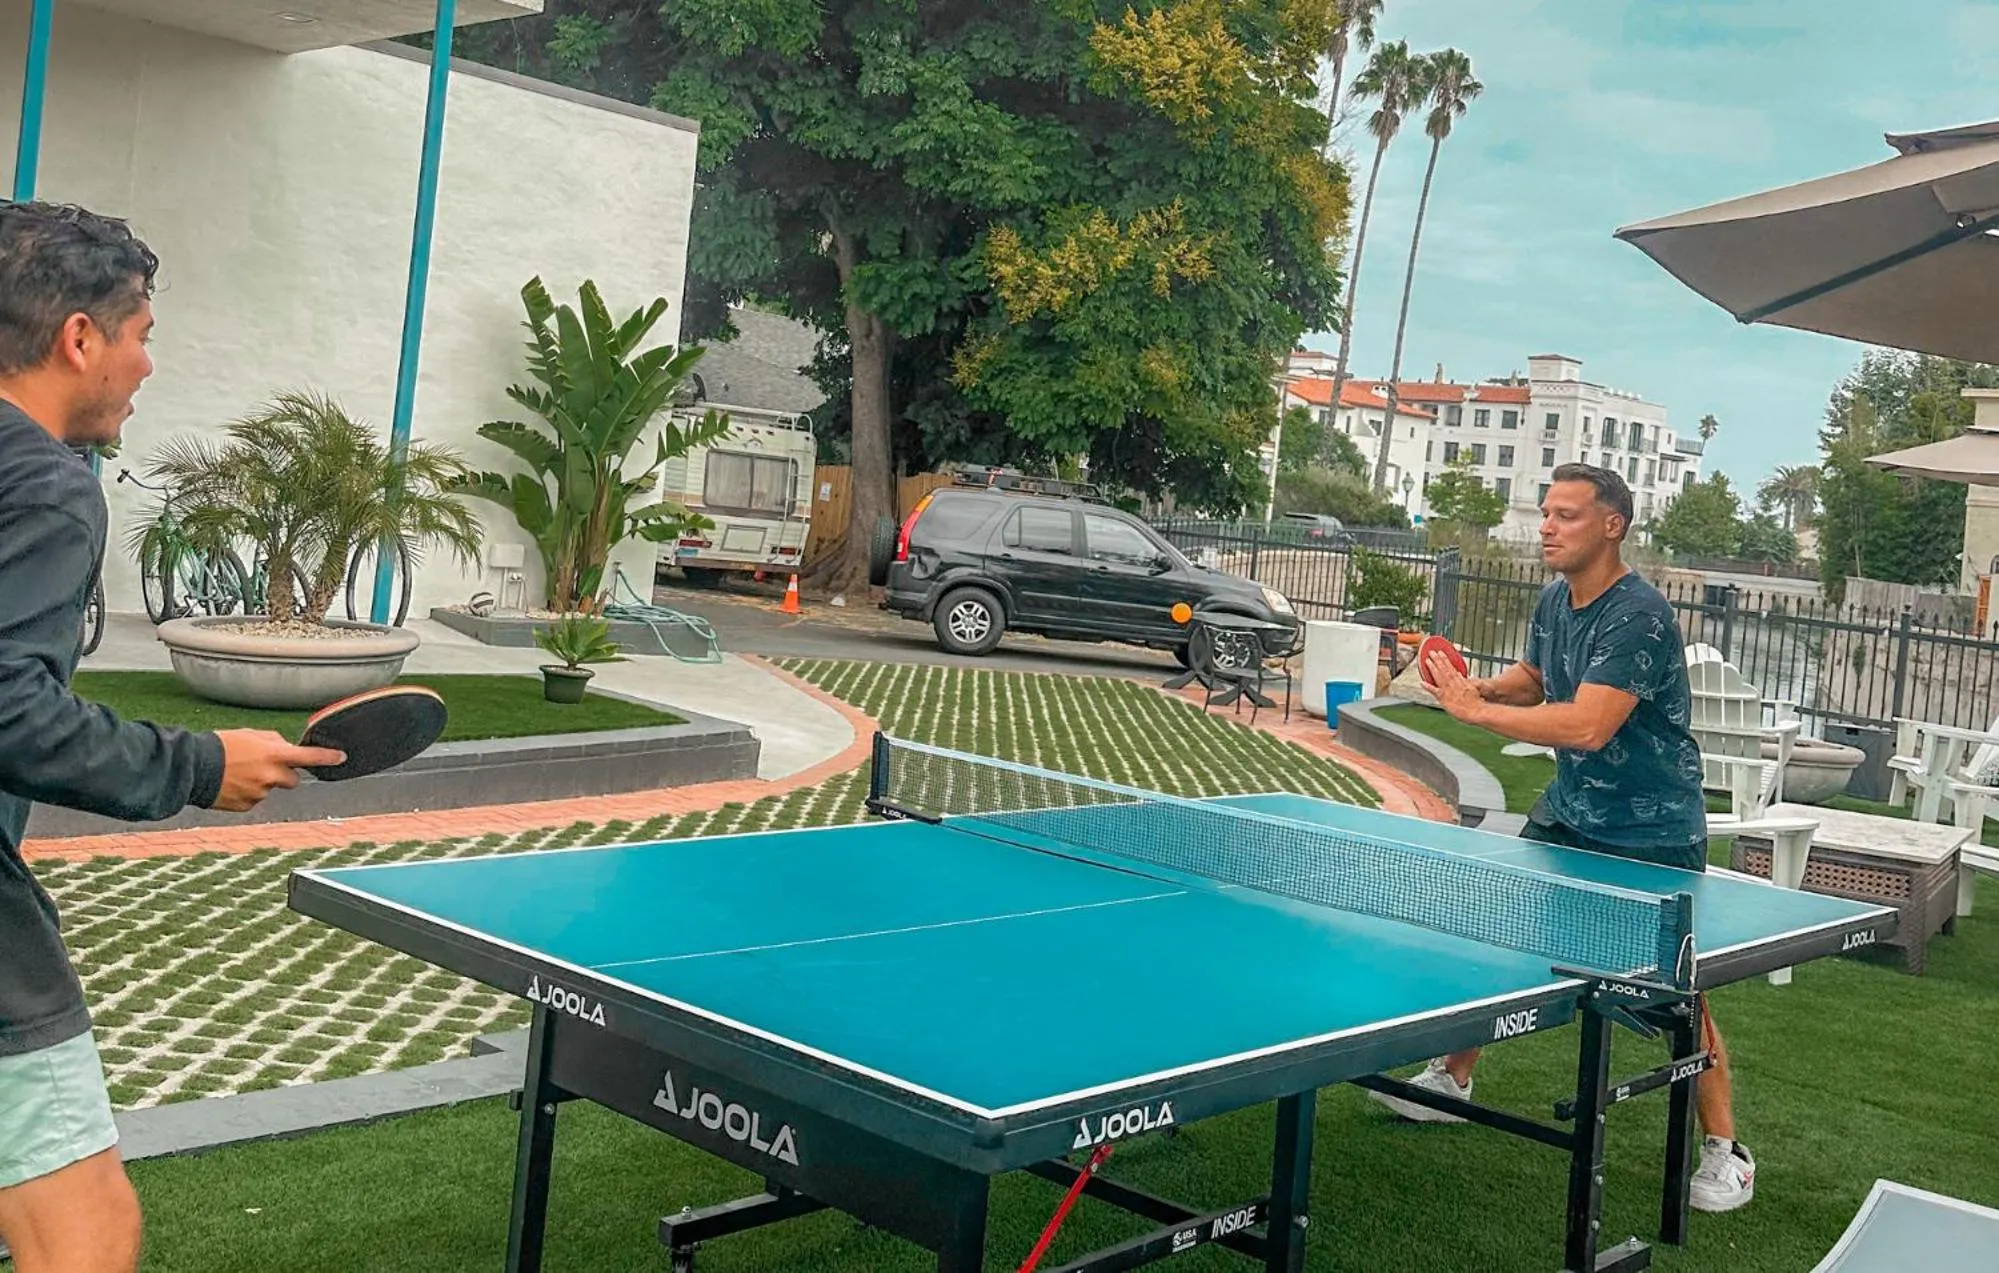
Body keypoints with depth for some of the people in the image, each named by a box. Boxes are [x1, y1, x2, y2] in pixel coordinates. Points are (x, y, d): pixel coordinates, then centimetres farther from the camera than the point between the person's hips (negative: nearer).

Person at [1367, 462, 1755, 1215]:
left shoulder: (1637, 617, -25)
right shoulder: (1554, 601, 1)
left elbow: (1587, 727, -35)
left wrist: (1475, 710, -29)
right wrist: (1480, 685, -3)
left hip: (1651, 833, -8)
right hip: (1569, 815, 8)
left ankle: (1724, 1150, 14)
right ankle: (1453, 1080, 28)